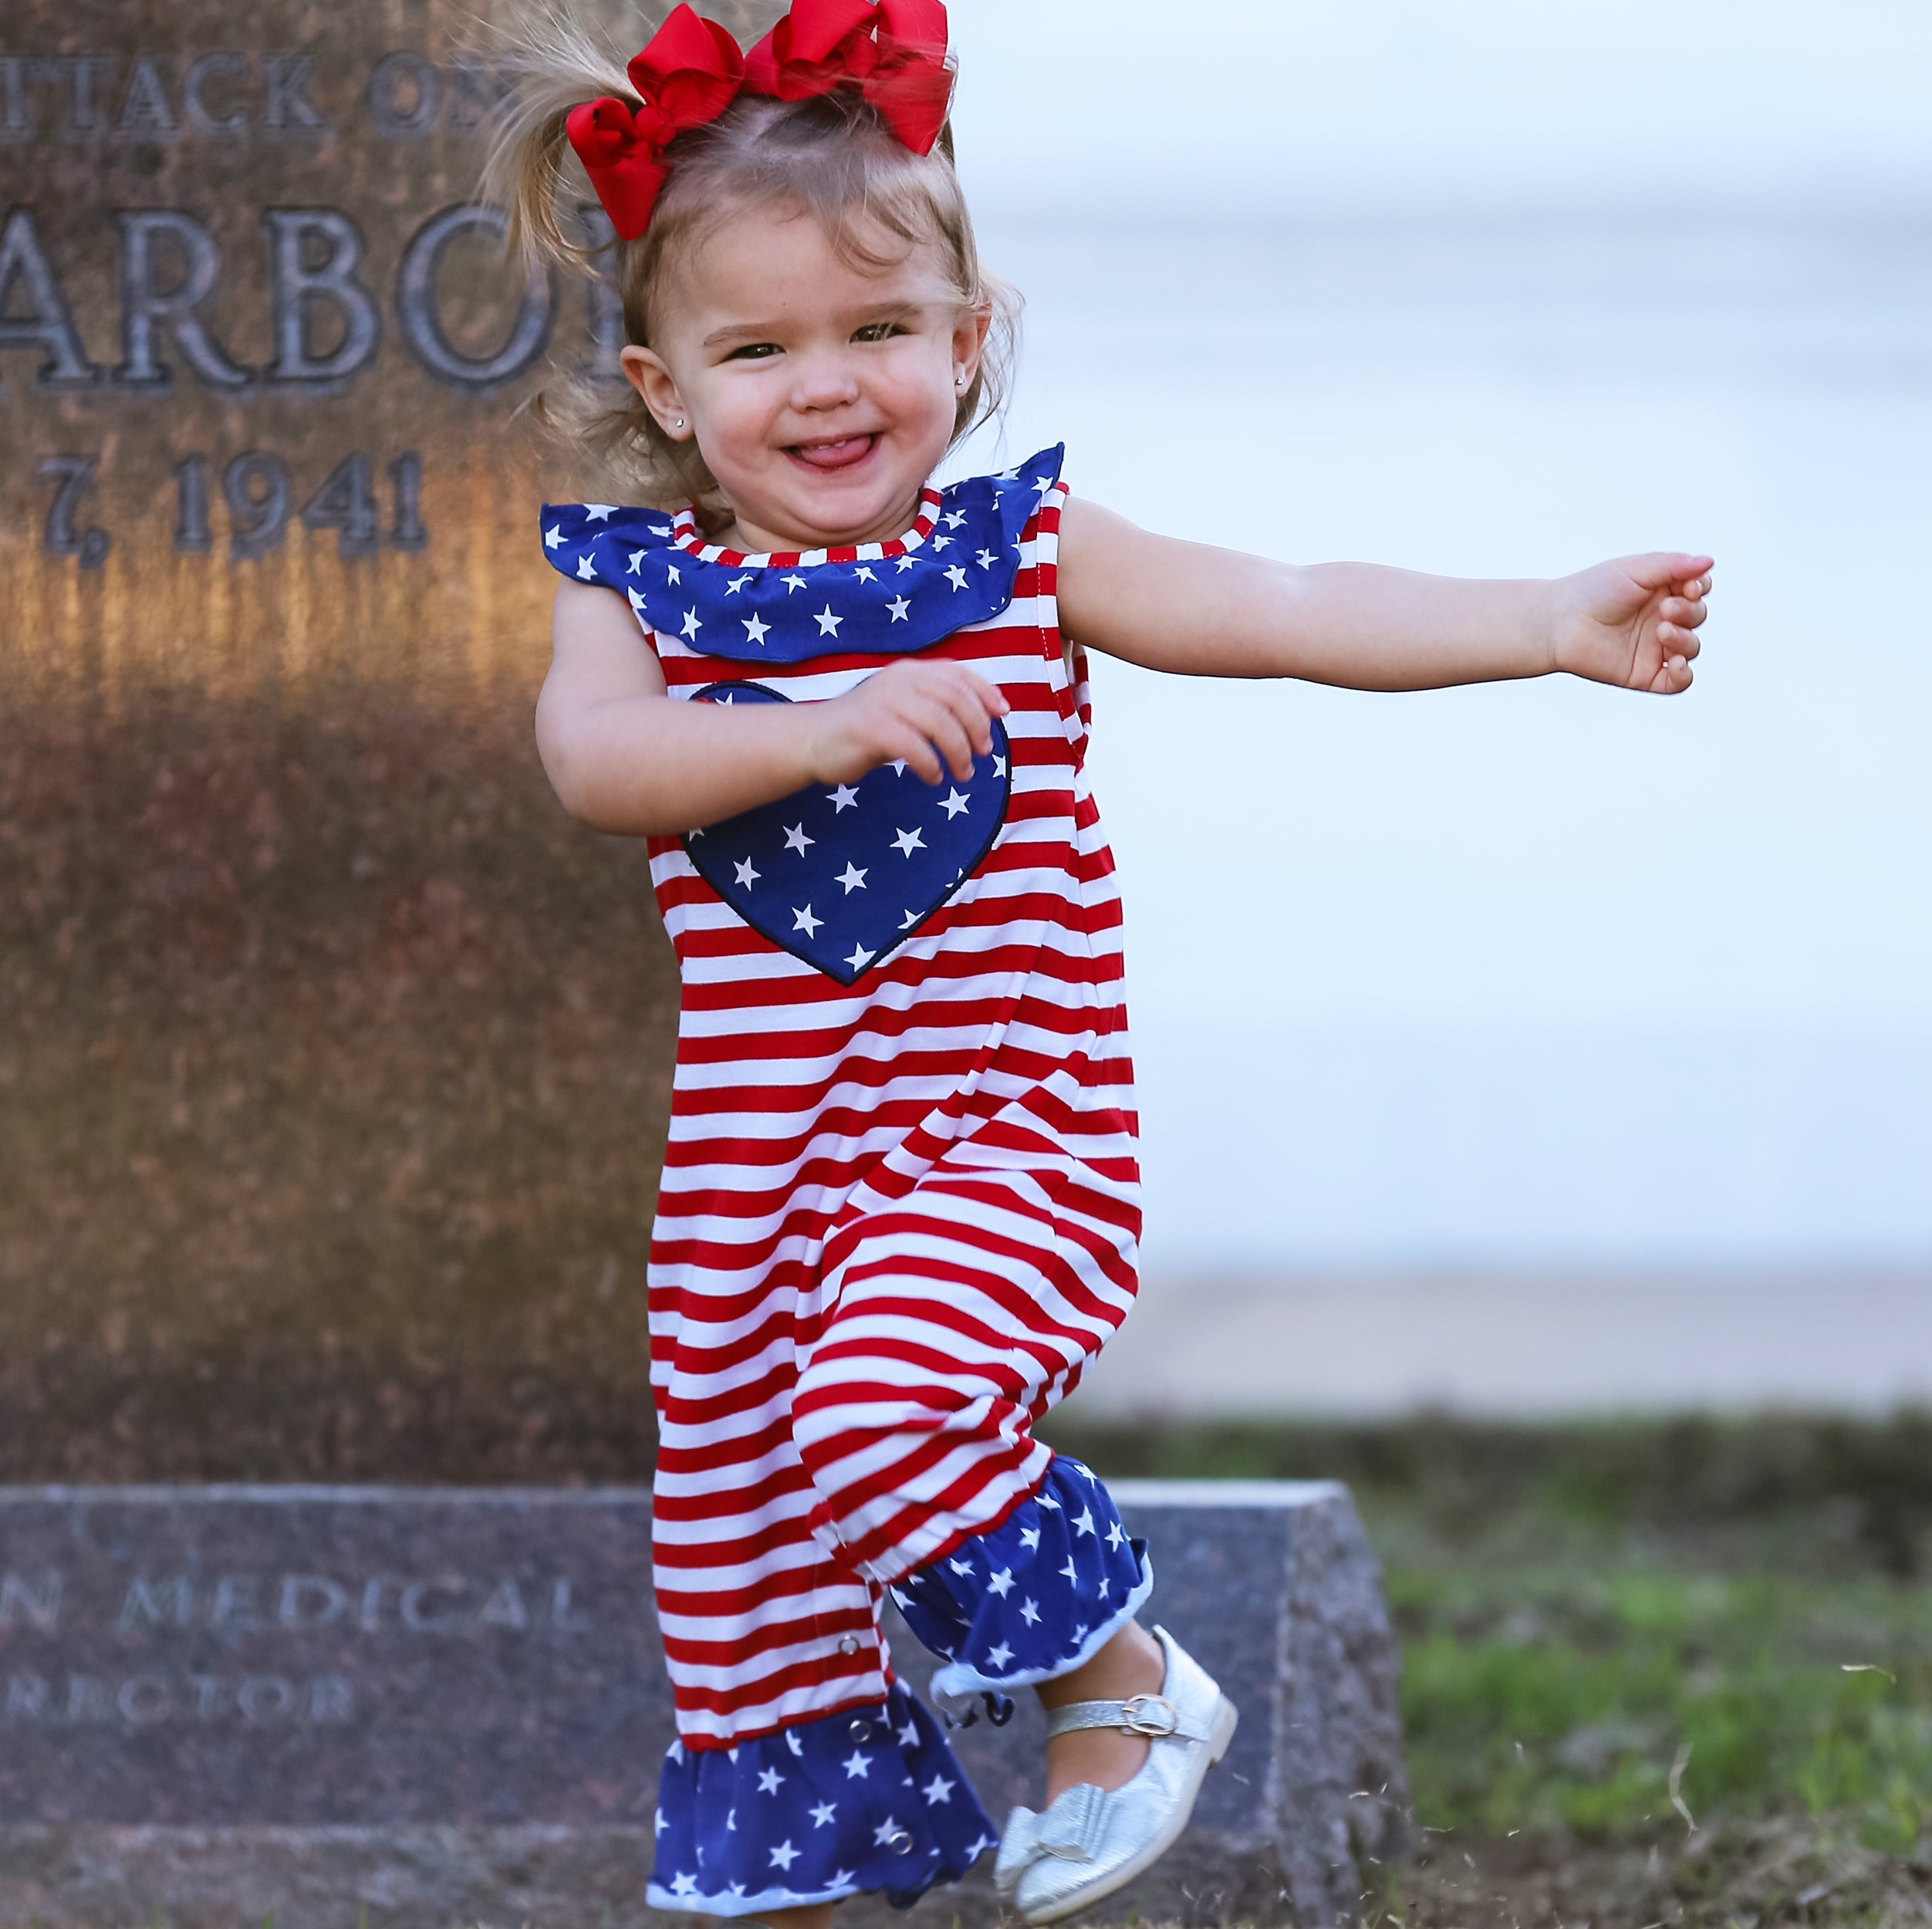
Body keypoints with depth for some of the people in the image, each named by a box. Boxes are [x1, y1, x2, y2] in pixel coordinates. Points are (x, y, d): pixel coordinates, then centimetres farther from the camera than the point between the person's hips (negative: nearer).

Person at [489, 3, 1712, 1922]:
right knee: (733, 1542, 10)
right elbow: (591, 756, -17)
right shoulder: (635, 589, 2)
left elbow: (1288, 612, -4)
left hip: (1004, 1143, -3)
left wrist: (1554, 619, -14)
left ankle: (1119, 1677, -4)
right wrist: (821, 732, -29)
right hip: (747, 1177, 3)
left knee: (885, 1412, -30)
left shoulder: (1024, 555, 2)